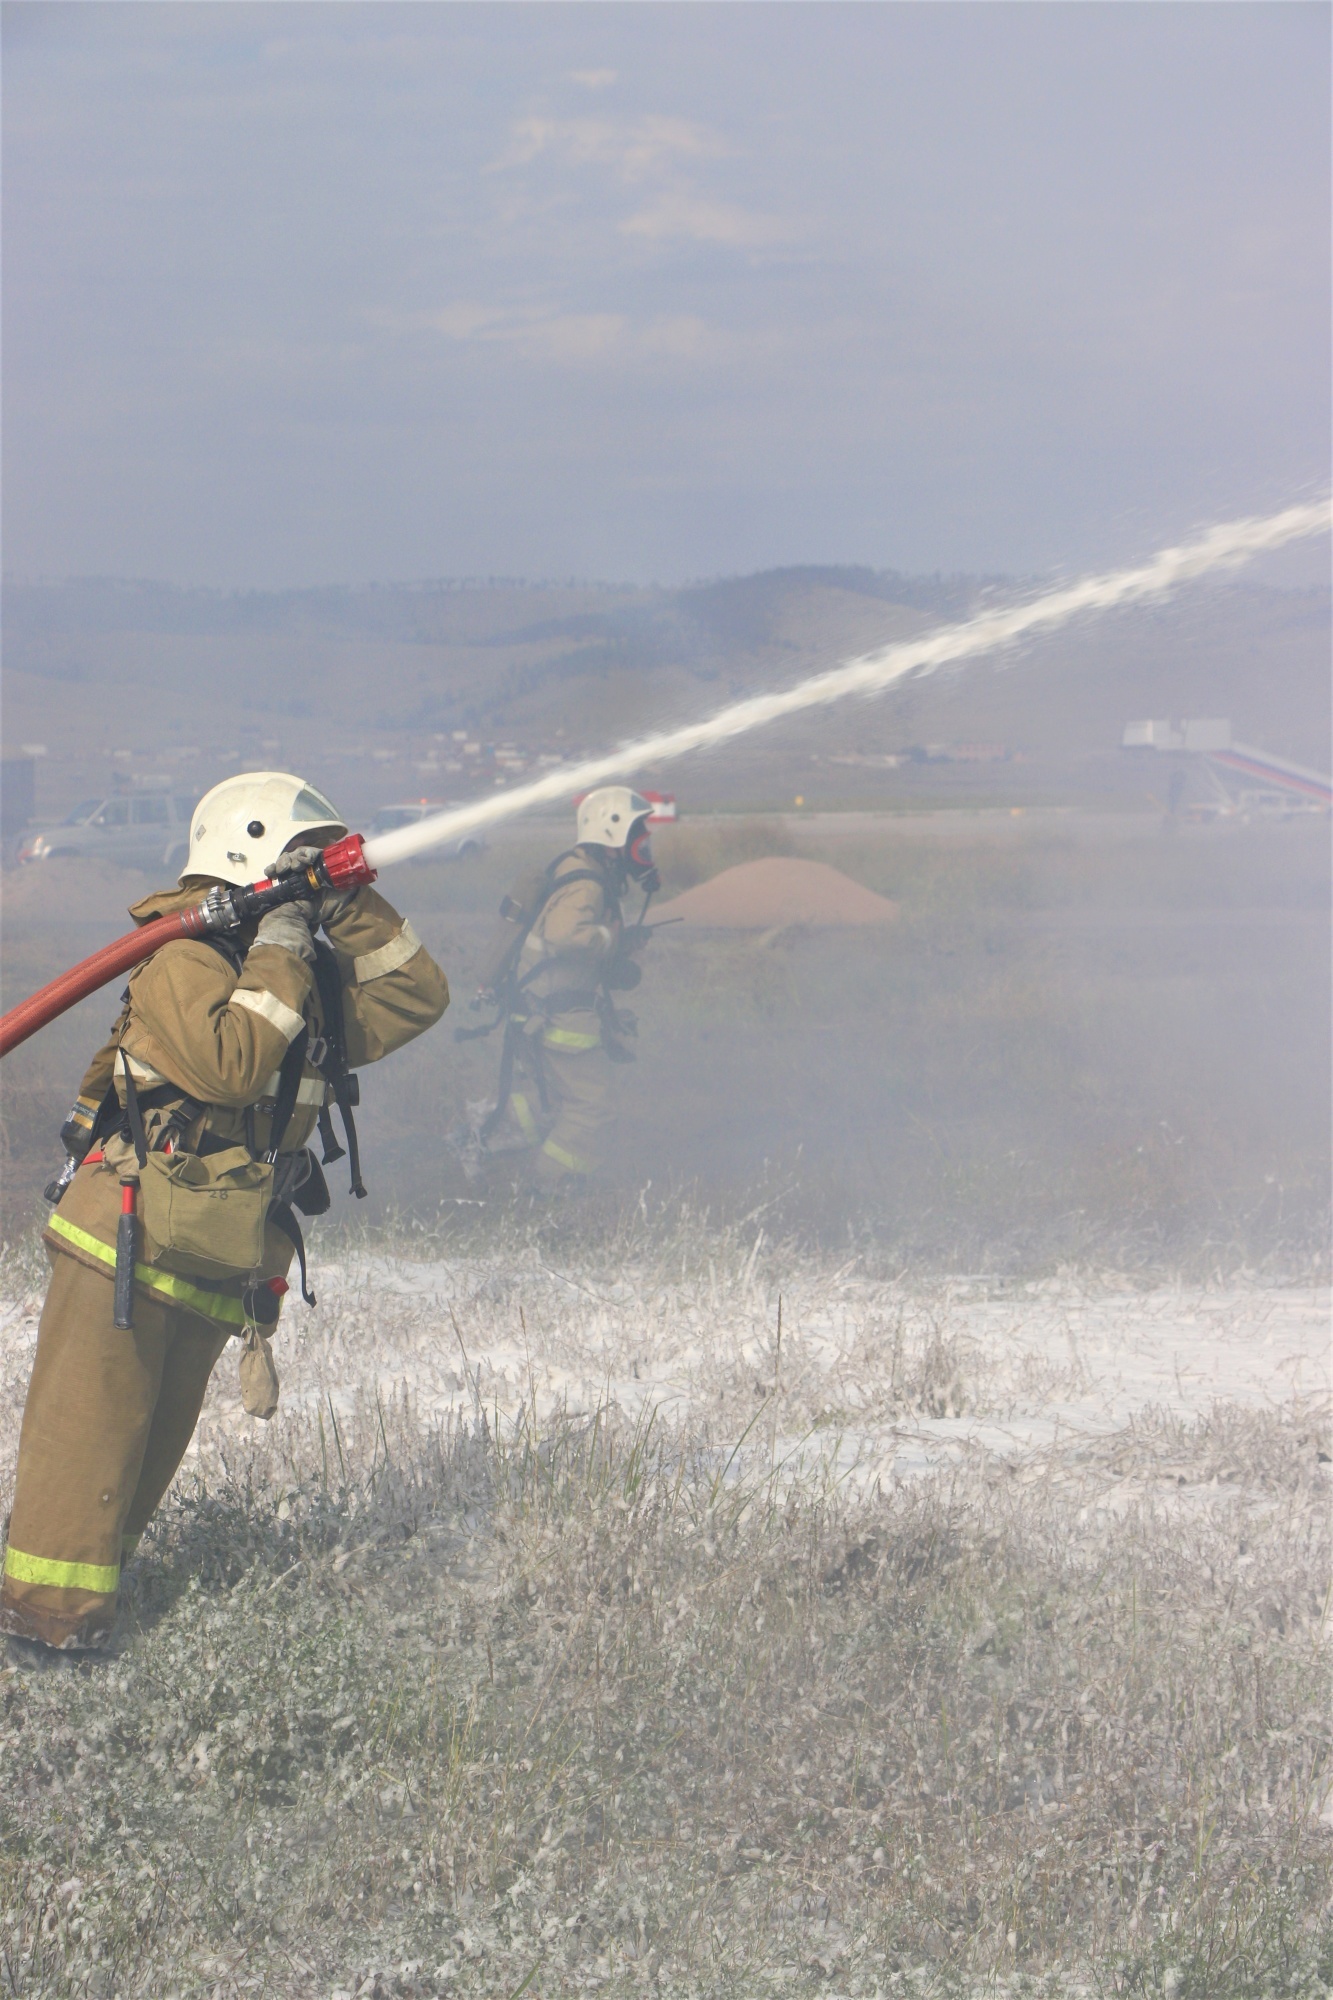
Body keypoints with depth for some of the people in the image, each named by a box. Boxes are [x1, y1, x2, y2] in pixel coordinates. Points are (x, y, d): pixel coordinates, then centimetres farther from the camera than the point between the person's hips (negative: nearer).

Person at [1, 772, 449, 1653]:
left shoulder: (313, 975, 14)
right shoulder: (187, 961, -12)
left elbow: (415, 998, 11)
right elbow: (228, 1063, -26)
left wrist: (352, 911, 2)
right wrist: (279, 959, -19)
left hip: (218, 1263, 8)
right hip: (130, 1237, -8)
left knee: (161, 1431, 10)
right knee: (94, 1416, -9)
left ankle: (83, 1587, 18)